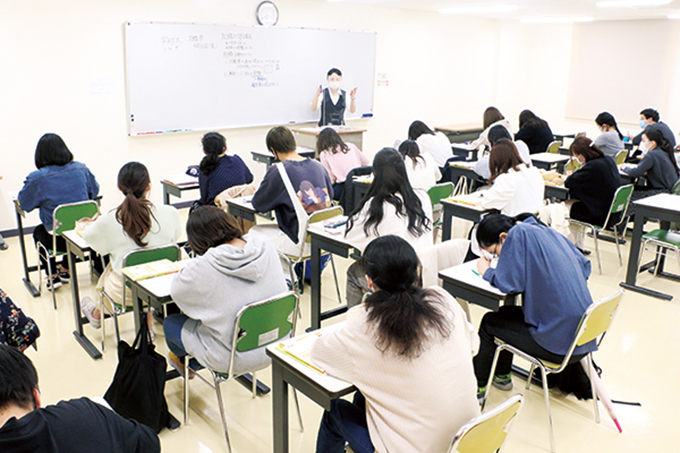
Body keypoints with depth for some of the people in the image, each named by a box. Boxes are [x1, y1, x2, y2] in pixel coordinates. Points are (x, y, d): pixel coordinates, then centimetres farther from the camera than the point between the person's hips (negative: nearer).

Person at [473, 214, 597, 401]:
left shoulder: (518, 233, -12)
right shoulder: (548, 232, 11)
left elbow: (509, 283, -20)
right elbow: (585, 265, 18)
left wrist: (487, 271, 0)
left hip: (559, 343, -9)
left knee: (490, 323, 12)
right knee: (507, 313, 27)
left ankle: (477, 388, 26)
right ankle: (502, 375, 44)